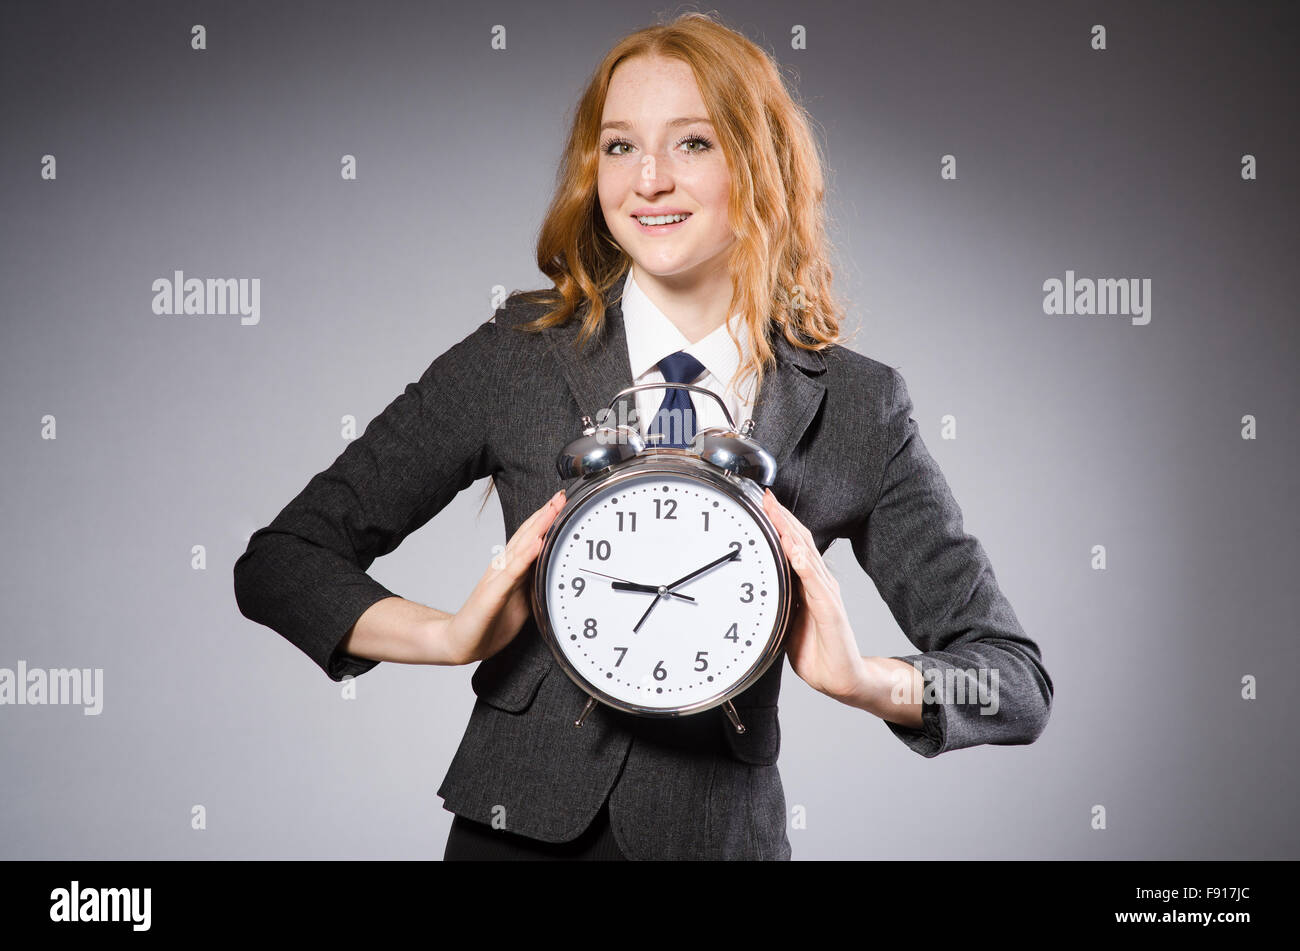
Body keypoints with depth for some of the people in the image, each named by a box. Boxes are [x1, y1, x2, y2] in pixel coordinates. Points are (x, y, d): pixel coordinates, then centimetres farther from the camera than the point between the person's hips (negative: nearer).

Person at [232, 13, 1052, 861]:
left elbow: (1019, 684, -4)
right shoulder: (514, 359, -6)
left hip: (724, 831, 1)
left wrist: (866, 681, -24)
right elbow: (278, 564, -5)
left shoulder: (856, 407, -5)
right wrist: (450, 635, -22)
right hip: (518, 826, 0)